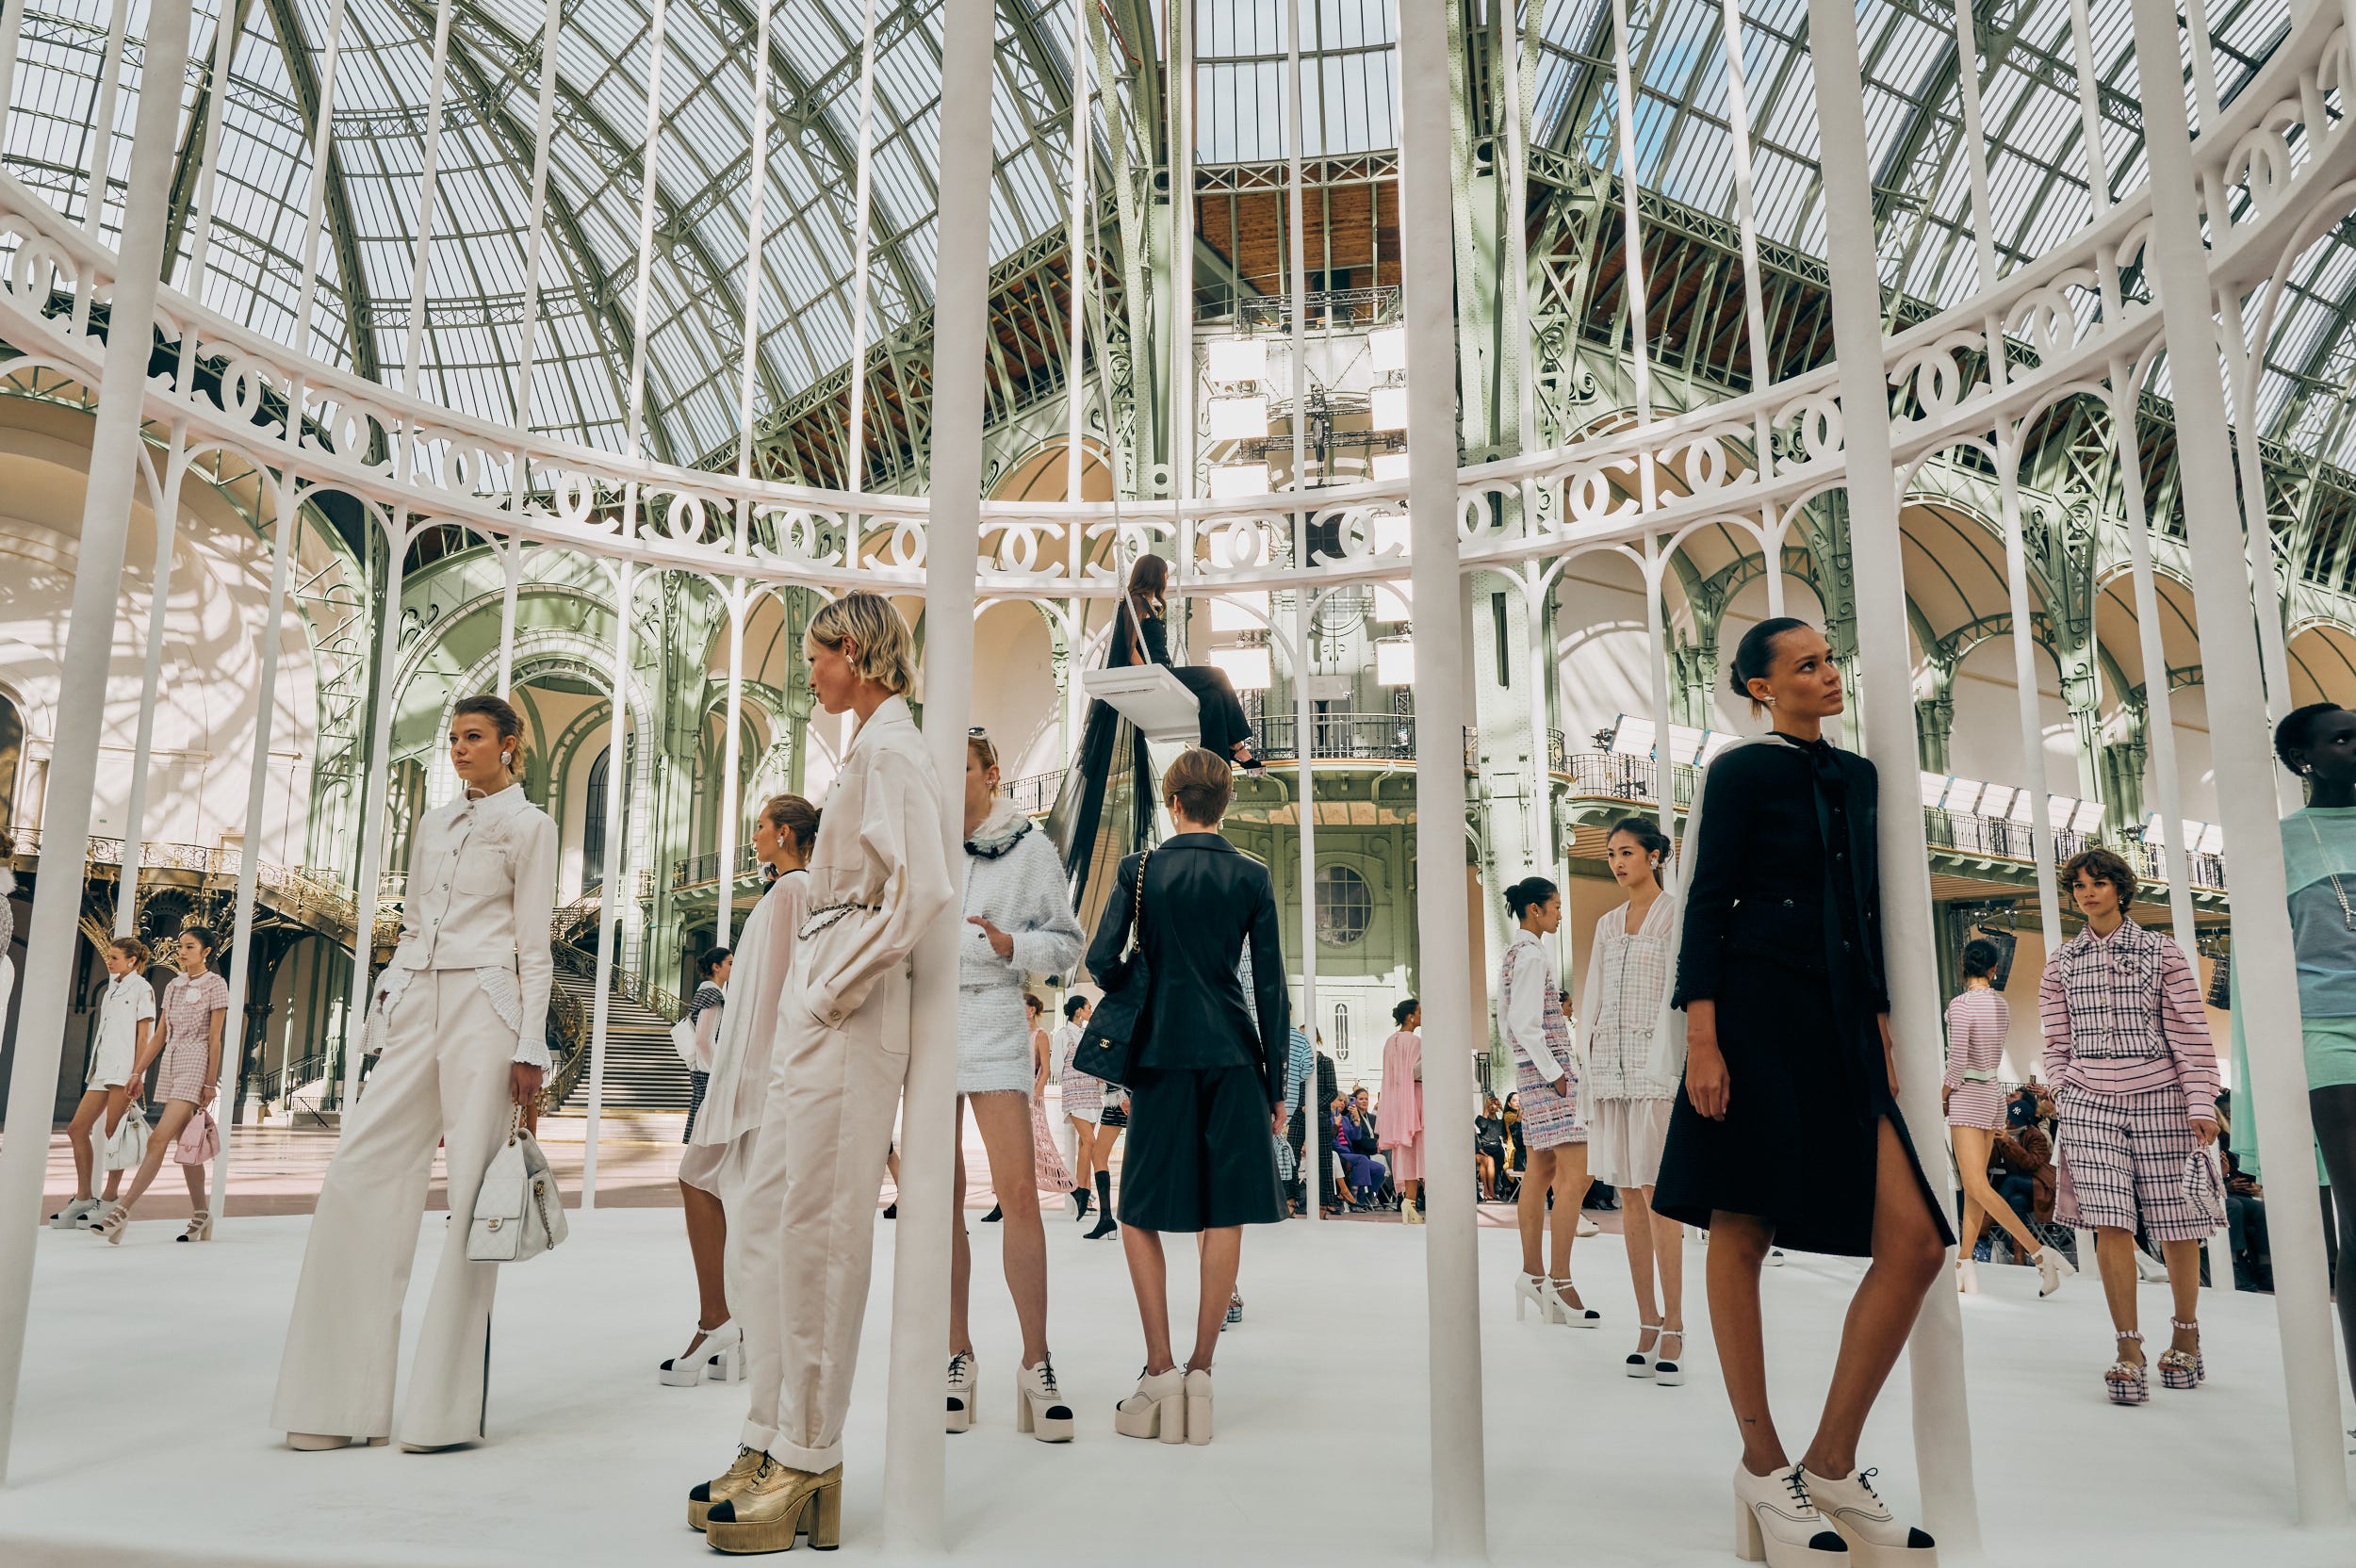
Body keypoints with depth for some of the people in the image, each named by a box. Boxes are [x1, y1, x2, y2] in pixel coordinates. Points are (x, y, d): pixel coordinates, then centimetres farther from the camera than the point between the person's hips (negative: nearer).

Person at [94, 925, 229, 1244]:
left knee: (158, 1139, -15)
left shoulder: (215, 984, -4)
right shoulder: (173, 987, 15)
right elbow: (160, 1035, 17)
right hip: (170, 1065, 8)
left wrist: (210, 1083, -11)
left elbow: (214, 1038, -8)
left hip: (195, 1064, -7)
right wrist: (137, 1071, 11)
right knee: (184, 1143, 8)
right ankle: (200, 1215, 14)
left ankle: (122, 1211, -19)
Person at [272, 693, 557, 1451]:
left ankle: (447, 1407, 0)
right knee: (359, 1174, -3)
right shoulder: (432, 823, 19)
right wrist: (387, 1011, 14)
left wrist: (529, 1048, -8)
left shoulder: (529, 826, 2)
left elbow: (534, 947, -2)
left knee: (471, 1189, -6)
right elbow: (412, 925, 22)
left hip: (484, 1007, -6)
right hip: (416, 1006, 6)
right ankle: (340, 1398, 4)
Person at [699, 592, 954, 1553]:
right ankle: (774, 1442, 21)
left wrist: (832, 992, -16)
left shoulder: (890, 749, -10)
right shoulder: (870, 748, 21)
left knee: (818, 1231, -6)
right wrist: (808, 1001, 18)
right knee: (771, 1223, 12)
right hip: (822, 1010, 10)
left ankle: (808, 1467, 4)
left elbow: (924, 893, -23)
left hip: (851, 1012, -10)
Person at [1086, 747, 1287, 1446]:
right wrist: (1275, 1084, 7)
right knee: (1225, 1214, 7)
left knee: (1140, 1213, 9)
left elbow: (1101, 960, -6)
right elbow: (1271, 987, 2)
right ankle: (1200, 1371, 9)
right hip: (1234, 1054, 1)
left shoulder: (1139, 870, -1)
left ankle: (1161, 1370, 2)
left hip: (1163, 1053, -1)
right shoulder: (1252, 876, 2)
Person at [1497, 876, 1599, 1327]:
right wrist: (1554, 1073, -15)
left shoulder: (1513, 953, 17)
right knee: (1575, 1174, -12)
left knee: (1541, 1172, 10)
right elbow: (1526, 1024, -20)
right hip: (1548, 1069, -10)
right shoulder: (1534, 955, -13)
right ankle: (1559, 1282, -12)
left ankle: (1533, 1274, 13)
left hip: (1531, 1070, 10)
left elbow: (1506, 1022, 22)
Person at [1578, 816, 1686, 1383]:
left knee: (1656, 1193, -9)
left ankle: (1673, 1330, -5)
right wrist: (1588, 1062, 10)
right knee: (1628, 1196, 5)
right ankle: (1647, 1324, 10)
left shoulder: (1676, 916, 1)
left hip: (1654, 1066, -6)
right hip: (1609, 1069, 6)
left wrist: (1669, 1064, -14)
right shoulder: (1607, 925, 18)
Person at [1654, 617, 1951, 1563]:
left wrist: (1882, 1025, 14)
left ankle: (1831, 1466, 7)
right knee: (1742, 1236, -1)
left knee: (1917, 1243, -4)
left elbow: (1866, 910, 20)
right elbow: (1707, 904, -7)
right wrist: (1702, 1039, -15)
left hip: (1842, 1021, 7)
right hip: (1758, 1013, -6)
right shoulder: (1742, 770, -2)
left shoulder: (1857, 775, 18)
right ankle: (1763, 1469, 11)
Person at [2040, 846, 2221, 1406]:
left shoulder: (2161, 951, 4)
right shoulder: (2062, 961, 10)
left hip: (2158, 1099, -1)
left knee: (2174, 1223, 5)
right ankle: (2129, 1353, -6)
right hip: (2089, 1104, 1)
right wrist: (2063, 1100, 8)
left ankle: (2187, 1334, 26)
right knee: (2110, 1224, -9)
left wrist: (2202, 1105, -5)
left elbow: (2190, 1032, 1)